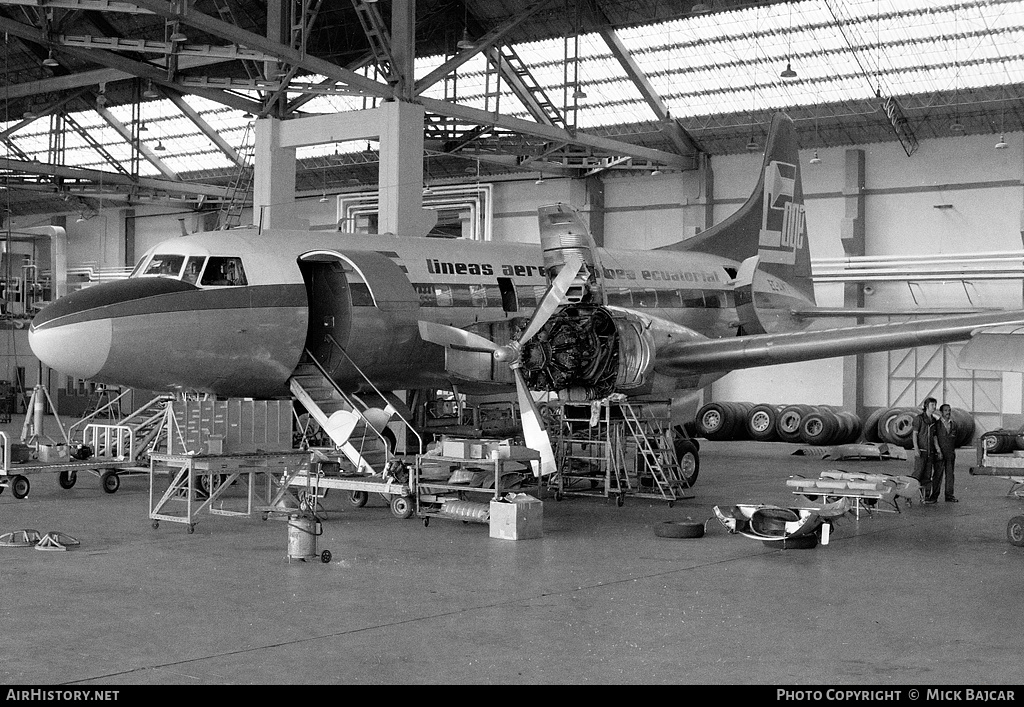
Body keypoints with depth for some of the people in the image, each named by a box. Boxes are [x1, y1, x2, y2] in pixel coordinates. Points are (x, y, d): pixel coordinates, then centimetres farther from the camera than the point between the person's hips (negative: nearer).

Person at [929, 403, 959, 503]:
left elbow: (957, 434, 4)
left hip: (951, 453, 4)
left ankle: (949, 496, 12)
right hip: (940, 453, -4)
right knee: (937, 474, -5)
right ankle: (934, 496, -2)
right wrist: (938, 450, -12)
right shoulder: (937, 423, -1)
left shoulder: (953, 423, 13)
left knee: (950, 474, 6)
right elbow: (935, 437, -5)